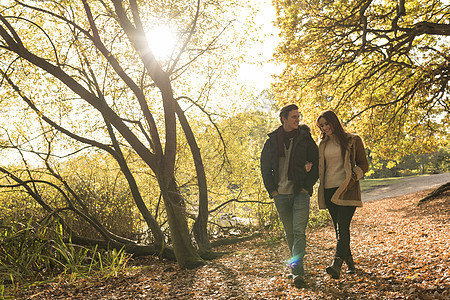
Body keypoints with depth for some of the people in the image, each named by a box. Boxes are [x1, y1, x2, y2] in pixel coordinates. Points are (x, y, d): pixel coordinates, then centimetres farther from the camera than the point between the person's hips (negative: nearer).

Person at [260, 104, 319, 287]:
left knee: (299, 231, -10)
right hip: (281, 195, 2)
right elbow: (265, 167, 11)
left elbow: (317, 164, 4)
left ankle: (297, 271, -9)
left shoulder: (305, 139, 1)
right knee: (289, 232, 11)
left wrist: (307, 187, -5)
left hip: (300, 193, -2)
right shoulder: (272, 141, 5)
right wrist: (272, 190, 2)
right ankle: (298, 266, 27)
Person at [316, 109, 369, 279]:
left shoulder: (353, 140, 3)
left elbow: (363, 165, 4)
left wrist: (353, 177, -13)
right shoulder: (323, 143, 15)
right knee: (339, 227, 9)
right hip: (329, 190, 5)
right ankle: (349, 262, 22)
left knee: (342, 227, -15)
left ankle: (336, 264, -24)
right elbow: (319, 166, 23)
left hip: (347, 190, -5)